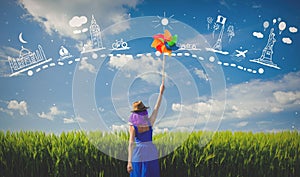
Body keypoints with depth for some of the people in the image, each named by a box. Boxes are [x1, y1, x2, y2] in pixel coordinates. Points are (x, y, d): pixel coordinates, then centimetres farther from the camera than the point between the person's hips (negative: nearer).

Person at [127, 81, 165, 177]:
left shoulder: (132, 126, -11)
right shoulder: (150, 122, -4)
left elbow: (131, 143, -20)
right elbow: (157, 107, 6)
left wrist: (129, 161, -24)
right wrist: (161, 92, 12)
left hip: (138, 155, -2)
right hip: (151, 153, 2)